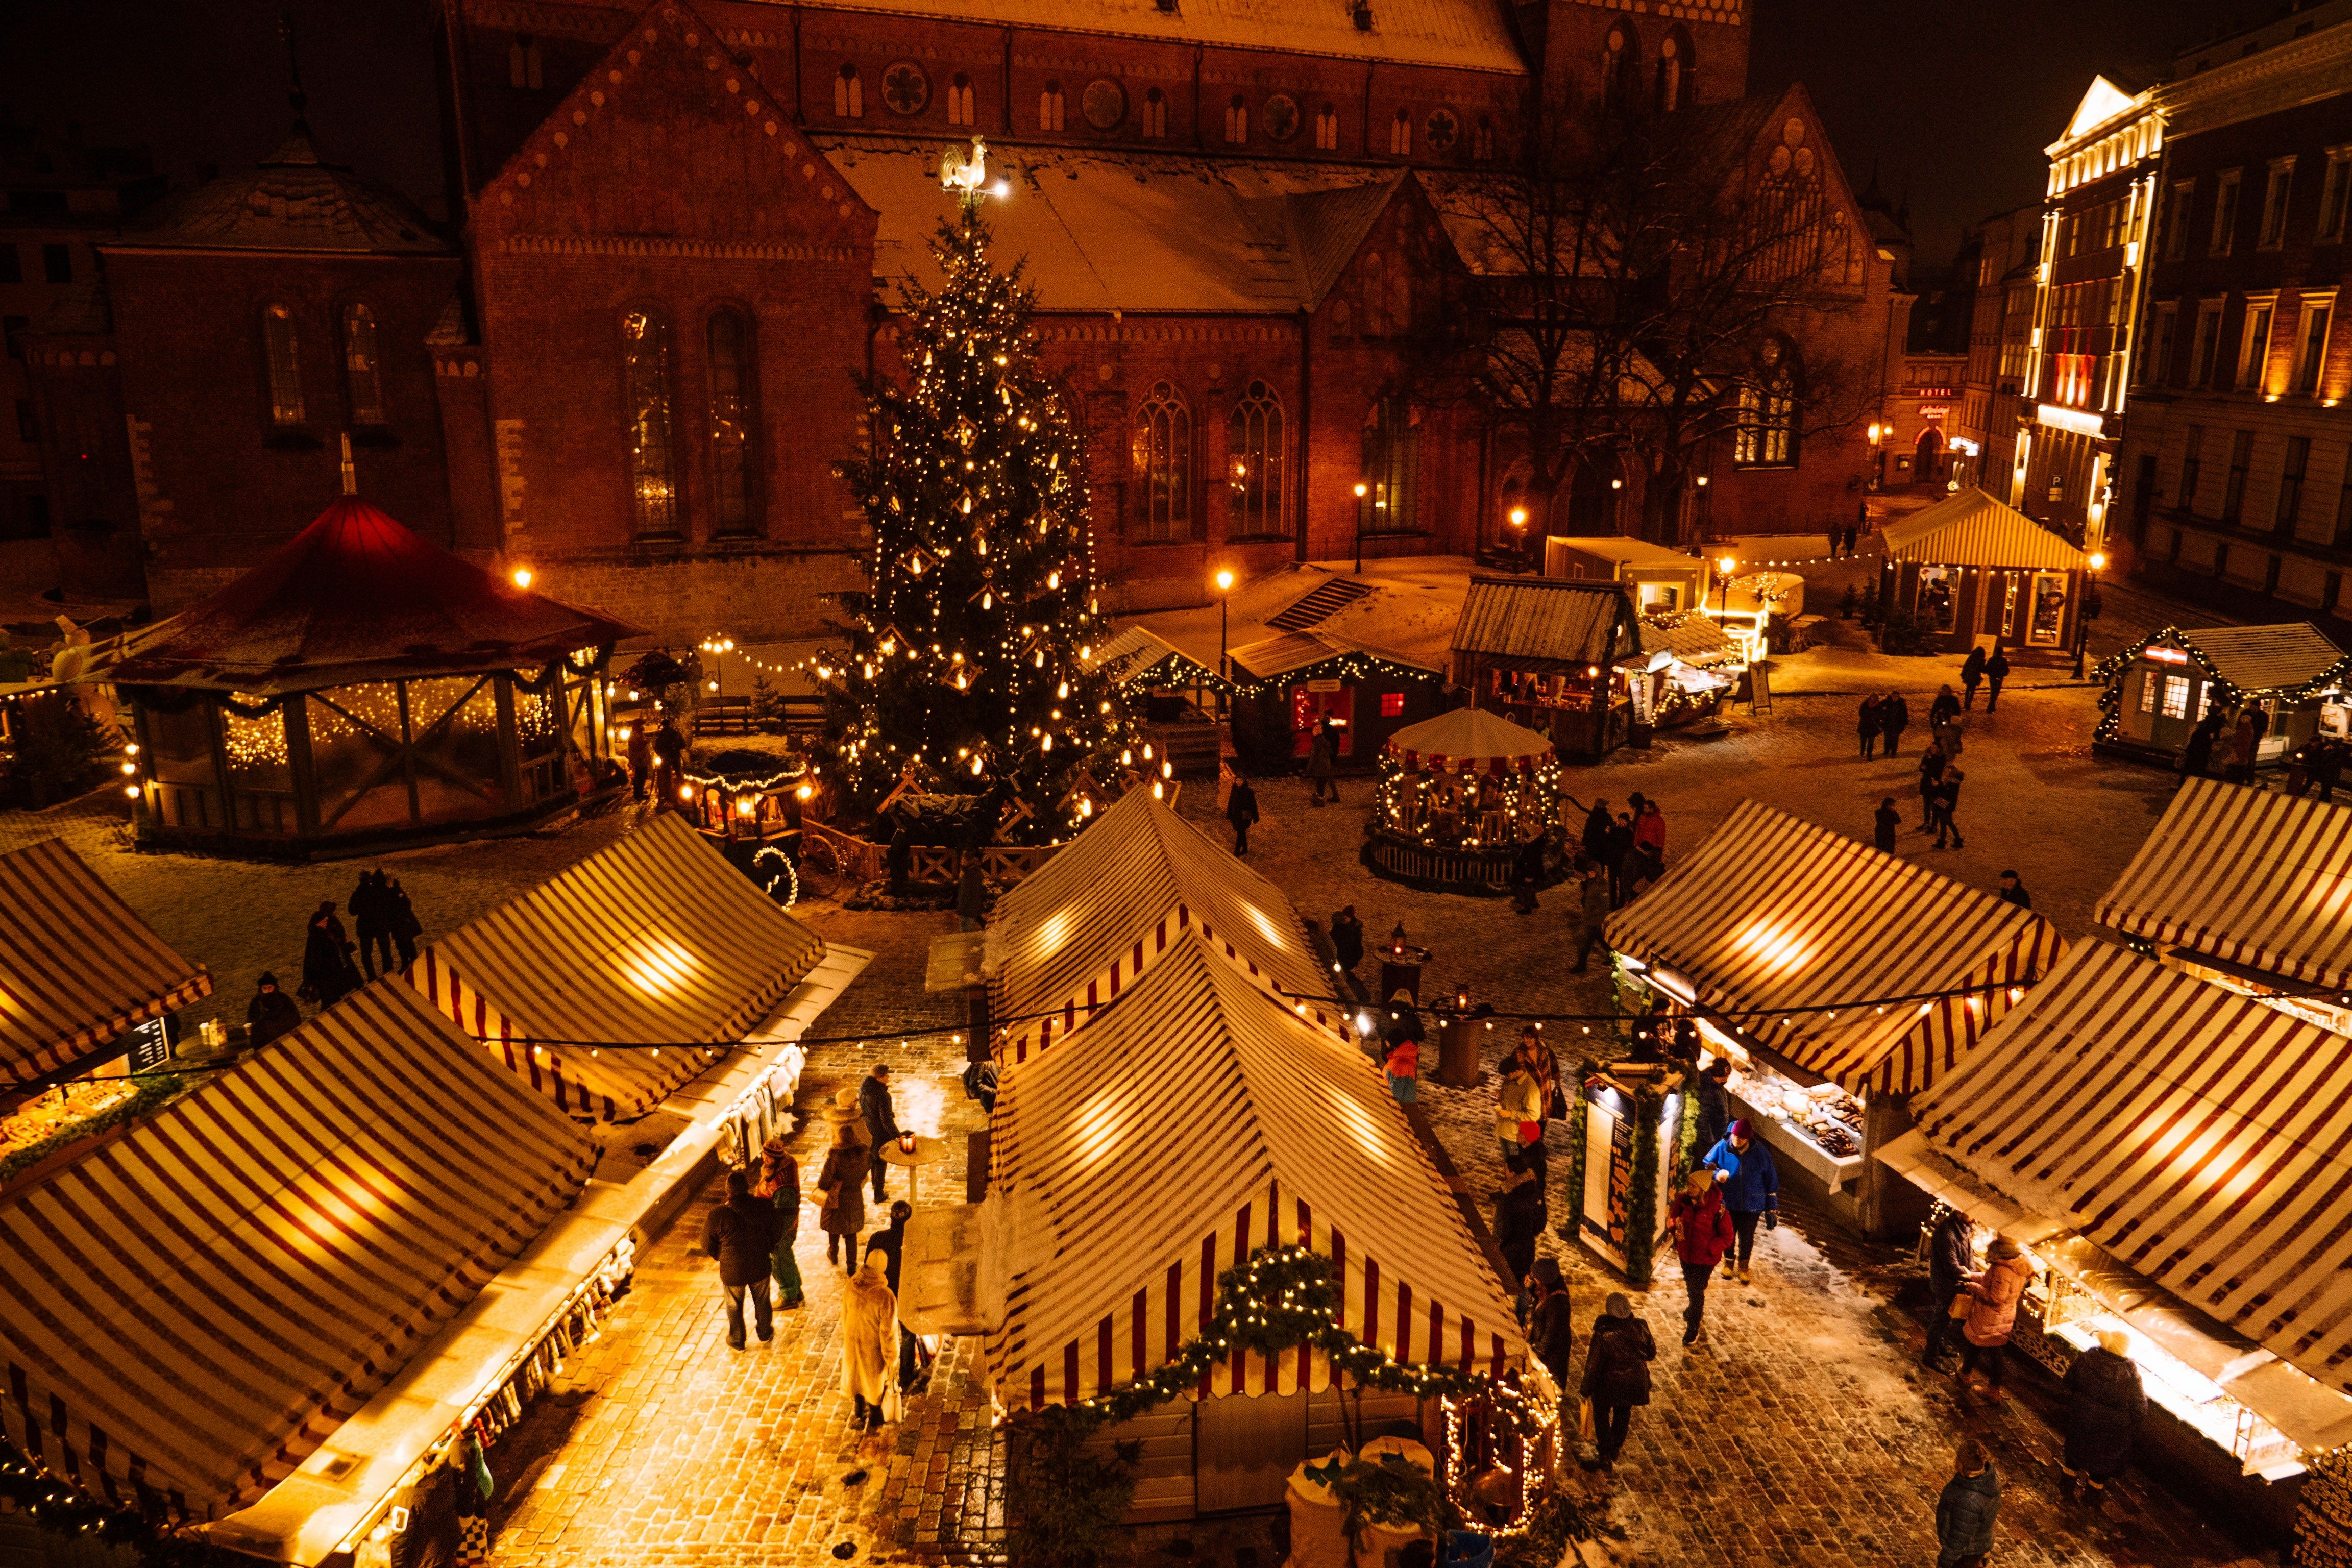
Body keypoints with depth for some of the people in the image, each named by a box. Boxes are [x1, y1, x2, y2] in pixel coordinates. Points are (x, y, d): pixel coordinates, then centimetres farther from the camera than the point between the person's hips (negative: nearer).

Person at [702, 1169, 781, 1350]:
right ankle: (765, 1333, 49)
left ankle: (736, 1341, 45)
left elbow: (708, 1246, -10)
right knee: (762, 1301, 28)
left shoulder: (717, 1216, -26)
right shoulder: (766, 1208, -20)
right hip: (760, 1267, 2)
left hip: (732, 1271, -1)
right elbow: (775, 1235, -3)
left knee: (734, 1307, 25)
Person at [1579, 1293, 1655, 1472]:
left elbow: (1594, 1365, -22)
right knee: (1623, 1413, 28)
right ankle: (1616, 1447, 48)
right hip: (1633, 1383, 4)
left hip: (1608, 1385, -4)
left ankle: (1606, 1455, 29)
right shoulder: (1641, 1327, -20)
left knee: (1601, 1414, 22)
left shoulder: (1603, 1335, -31)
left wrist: (1586, 1389, -7)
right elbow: (1651, 1353, -3)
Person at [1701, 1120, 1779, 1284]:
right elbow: (1706, 1165, -2)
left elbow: (1770, 1179, -3)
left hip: (1752, 1205, 0)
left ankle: (1744, 1266, 40)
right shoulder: (1722, 1148, -14)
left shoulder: (1760, 1152, -13)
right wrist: (1717, 1174, -26)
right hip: (1728, 1203, 0)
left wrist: (1772, 1207, 2)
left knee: (1747, 1237, 14)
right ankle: (1728, 1262, 43)